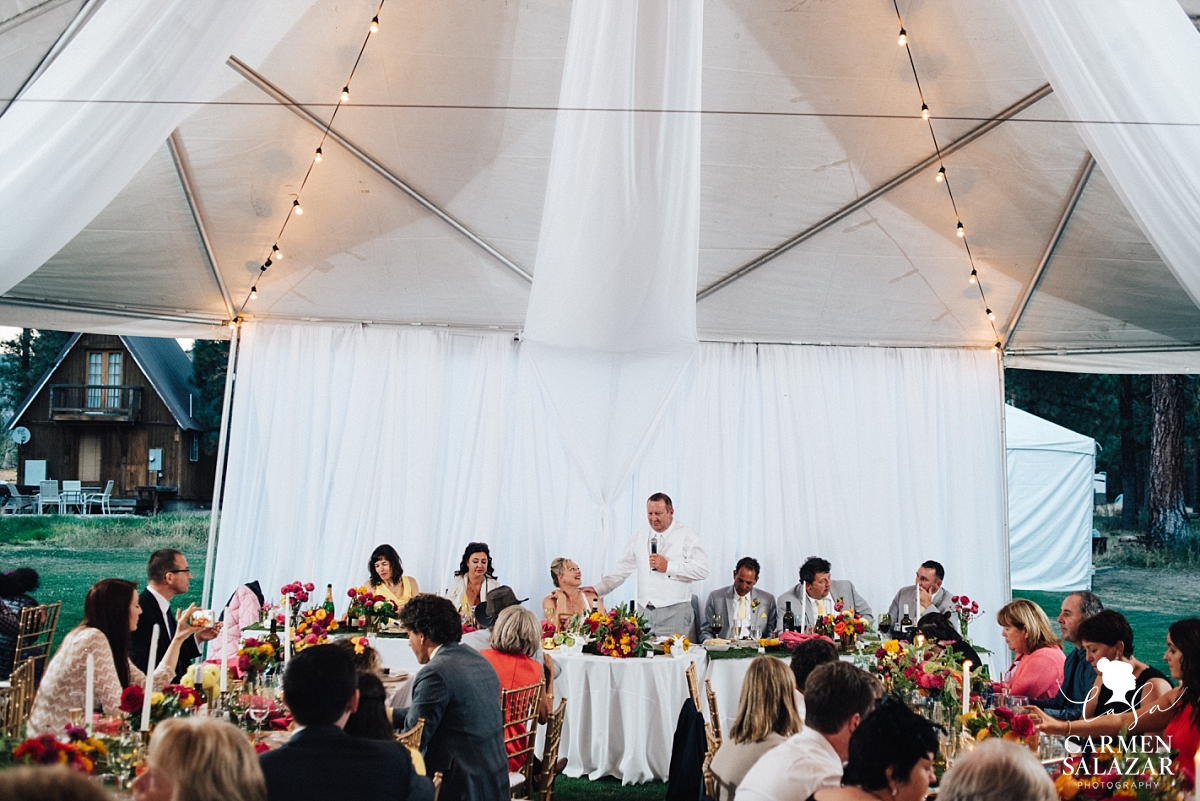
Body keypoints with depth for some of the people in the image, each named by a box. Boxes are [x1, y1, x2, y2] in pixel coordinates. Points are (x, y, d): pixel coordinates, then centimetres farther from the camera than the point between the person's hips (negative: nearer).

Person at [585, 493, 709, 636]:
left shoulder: (688, 537, 0)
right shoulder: (640, 536, 15)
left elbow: (702, 570, -10)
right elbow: (623, 568, 19)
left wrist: (668, 567, -13)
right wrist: (597, 589, 12)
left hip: (674, 613, -4)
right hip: (644, 611, 4)